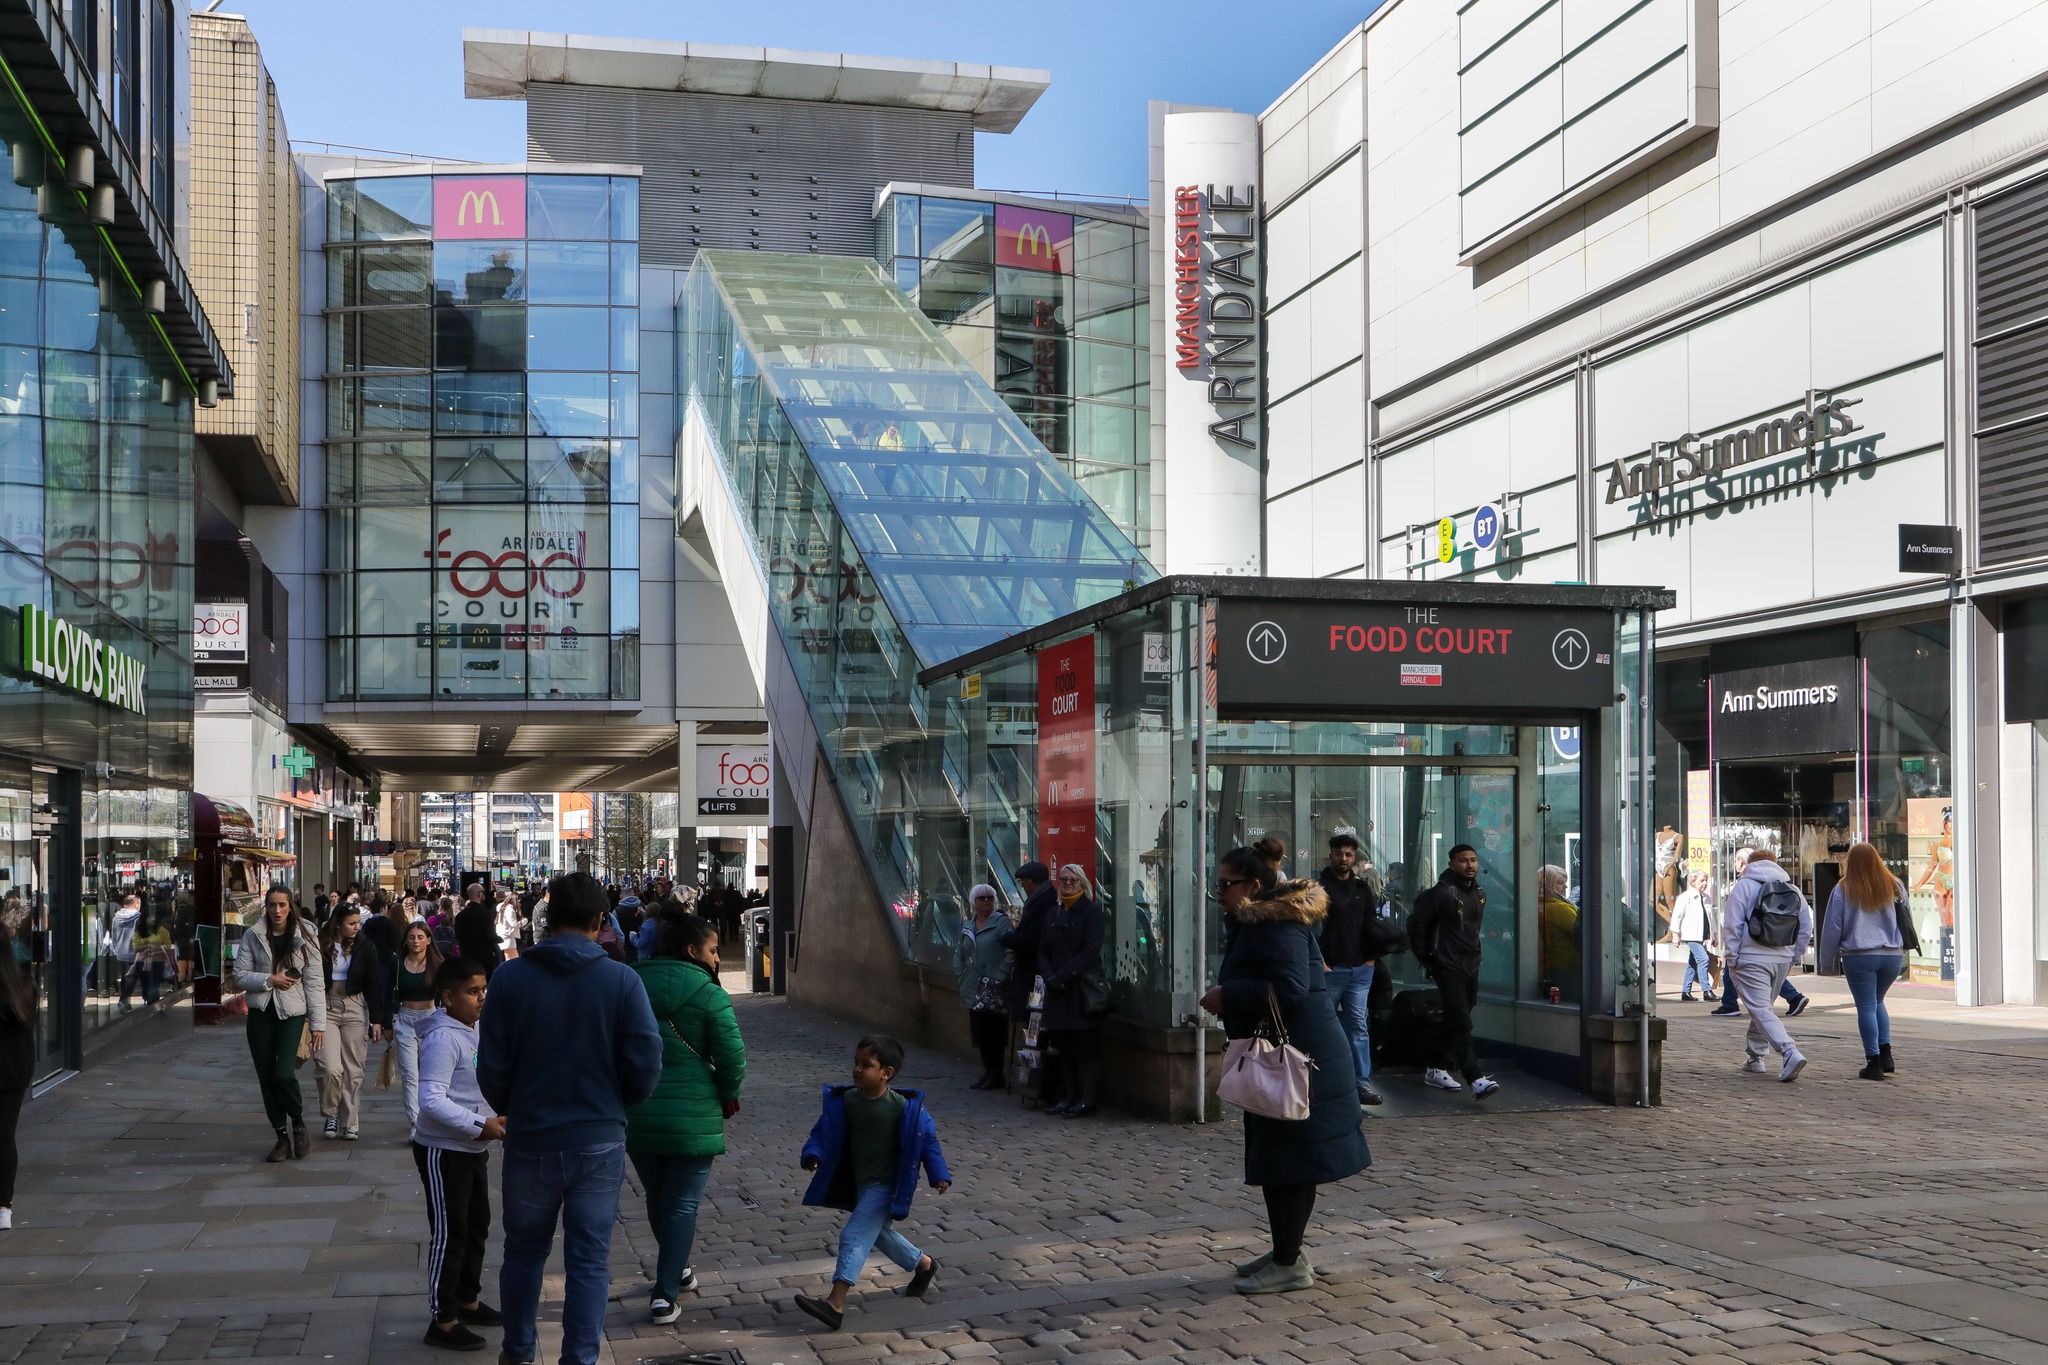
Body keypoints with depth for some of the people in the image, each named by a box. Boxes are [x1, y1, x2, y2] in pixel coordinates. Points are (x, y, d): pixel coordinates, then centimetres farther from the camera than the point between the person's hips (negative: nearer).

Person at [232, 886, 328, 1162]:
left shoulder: (305, 937, -1)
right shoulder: (252, 935, 2)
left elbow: (314, 982, -2)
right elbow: (240, 975, 1)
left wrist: (318, 1023, -5)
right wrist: (270, 979, -15)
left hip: (292, 1014, -2)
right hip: (261, 1013, 2)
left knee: (284, 1074, -17)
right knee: (267, 1078, 4)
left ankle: (298, 1124, 9)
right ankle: (283, 1137, 16)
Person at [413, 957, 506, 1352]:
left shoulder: (474, 1030, 8)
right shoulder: (443, 1038, -21)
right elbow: (431, 1100, -28)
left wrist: (497, 1119, 7)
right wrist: (480, 1126, -29)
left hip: (473, 1148, 9)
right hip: (443, 1151, -9)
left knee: (476, 1228, 19)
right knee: (449, 1234, -2)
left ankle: (468, 1301, 34)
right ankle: (442, 1320, 7)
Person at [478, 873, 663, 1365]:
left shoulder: (510, 977, -9)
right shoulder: (622, 980, -11)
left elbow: (491, 1067, -6)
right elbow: (645, 1065, -11)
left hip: (530, 1140, 1)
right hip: (600, 1141, -1)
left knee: (524, 1251, 19)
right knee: (589, 1260, 7)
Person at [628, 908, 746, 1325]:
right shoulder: (709, 996, -12)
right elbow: (732, 1059, -12)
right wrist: (728, 1098, 7)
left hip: (637, 1114, 5)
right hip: (692, 1115, -5)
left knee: (657, 1199, 21)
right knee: (682, 1205, 4)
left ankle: (676, 1270, 39)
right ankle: (665, 1296, 0)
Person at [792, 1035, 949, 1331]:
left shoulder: (904, 1107, -18)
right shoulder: (846, 1100, -6)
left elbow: (926, 1137, -8)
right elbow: (823, 1131, 0)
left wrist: (938, 1174, -6)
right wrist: (813, 1154, -18)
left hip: (884, 1186, -7)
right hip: (858, 1184, 7)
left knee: (854, 1236, -17)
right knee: (879, 1233, 24)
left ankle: (835, 1304, -20)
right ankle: (924, 1265, 49)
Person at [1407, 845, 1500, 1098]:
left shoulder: (1479, 895, 11)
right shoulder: (1441, 894, -13)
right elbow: (1416, 923, -11)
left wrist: (1473, 955, 16)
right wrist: (1427, 960, -7)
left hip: (1471, 968, 8)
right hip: (1449, 969, -8)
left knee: (1454, 1022, 14)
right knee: (1461, 1025, -13)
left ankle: (1437, 1070, 26)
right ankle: (1477, 1080, -20)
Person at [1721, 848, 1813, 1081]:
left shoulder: (1743, 886, -3)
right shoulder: (1793, 889, 12)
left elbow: (1732, 926, -10)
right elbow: (1806, 930, 10)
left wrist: (1731, 958, -5)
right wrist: (1793, 957, 16)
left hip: (1751, 960, -6)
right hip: (1782, 960, 6)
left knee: (1760, 1010, -9)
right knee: (1763, 1006, 21)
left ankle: (1791, 1053, -27)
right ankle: (1755, 1057, 28)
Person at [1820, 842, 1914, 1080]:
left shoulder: (1843, 890, -5)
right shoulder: (1895, 886, 6)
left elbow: (1832, 928, -2)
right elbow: (1908, 923, 15)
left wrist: (1828, 962, 7)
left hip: (1859, 957, -4)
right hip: (1893, 956, 4)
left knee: (1866, 1007, 2)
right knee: (1877, 1001, 21)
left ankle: (1874, 1063, 1)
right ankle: (1885, 1053, 11)